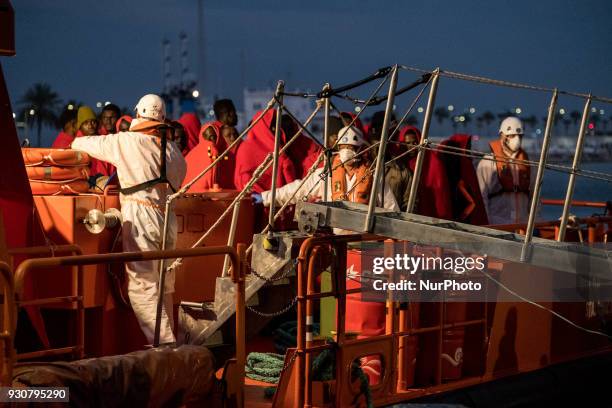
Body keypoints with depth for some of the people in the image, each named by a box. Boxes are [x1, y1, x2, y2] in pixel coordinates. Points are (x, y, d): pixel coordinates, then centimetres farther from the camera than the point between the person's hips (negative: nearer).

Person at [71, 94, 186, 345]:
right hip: (168, 219, 7)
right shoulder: (174, 150, 14)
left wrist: (76, 142, 36)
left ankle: (164, 345, -16)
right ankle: (169, 343, 18)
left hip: (141, 220, -7)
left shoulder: (128, 142, -1)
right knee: (163, 287, 14)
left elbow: (95, 144, 12)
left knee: (142, 287, -8)